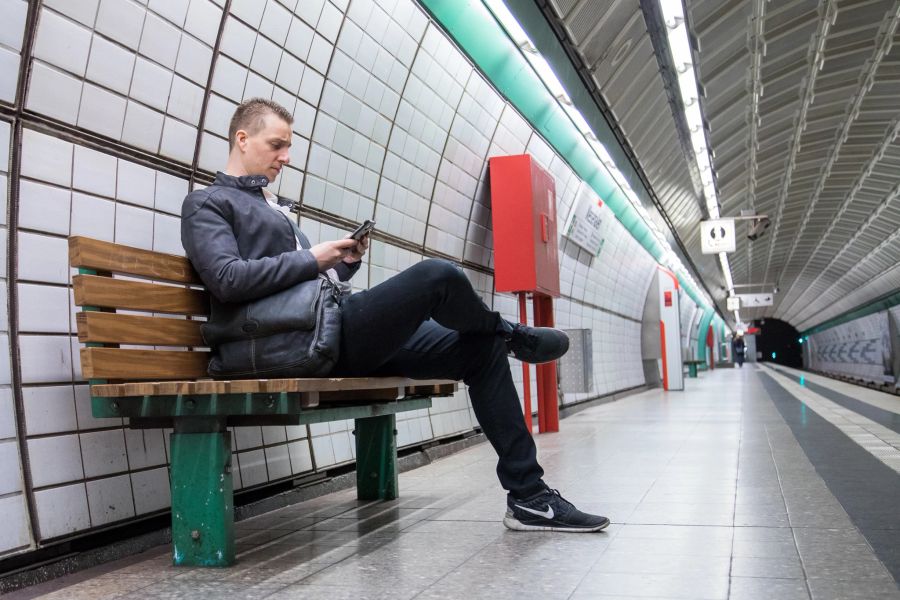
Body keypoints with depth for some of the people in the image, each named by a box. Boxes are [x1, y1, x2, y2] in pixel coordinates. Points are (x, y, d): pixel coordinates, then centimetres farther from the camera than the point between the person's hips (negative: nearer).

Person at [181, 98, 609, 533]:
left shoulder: (272, 208, 30)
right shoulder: (207, 204, 4)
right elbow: (228, 280, -14)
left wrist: (344, 263, 9)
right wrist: (312, 258, -11)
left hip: (336, 334, 9)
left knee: (482, 351, 0)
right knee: (437, 276, -24)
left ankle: (528, 496, 0)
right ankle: (509, 334, 11)